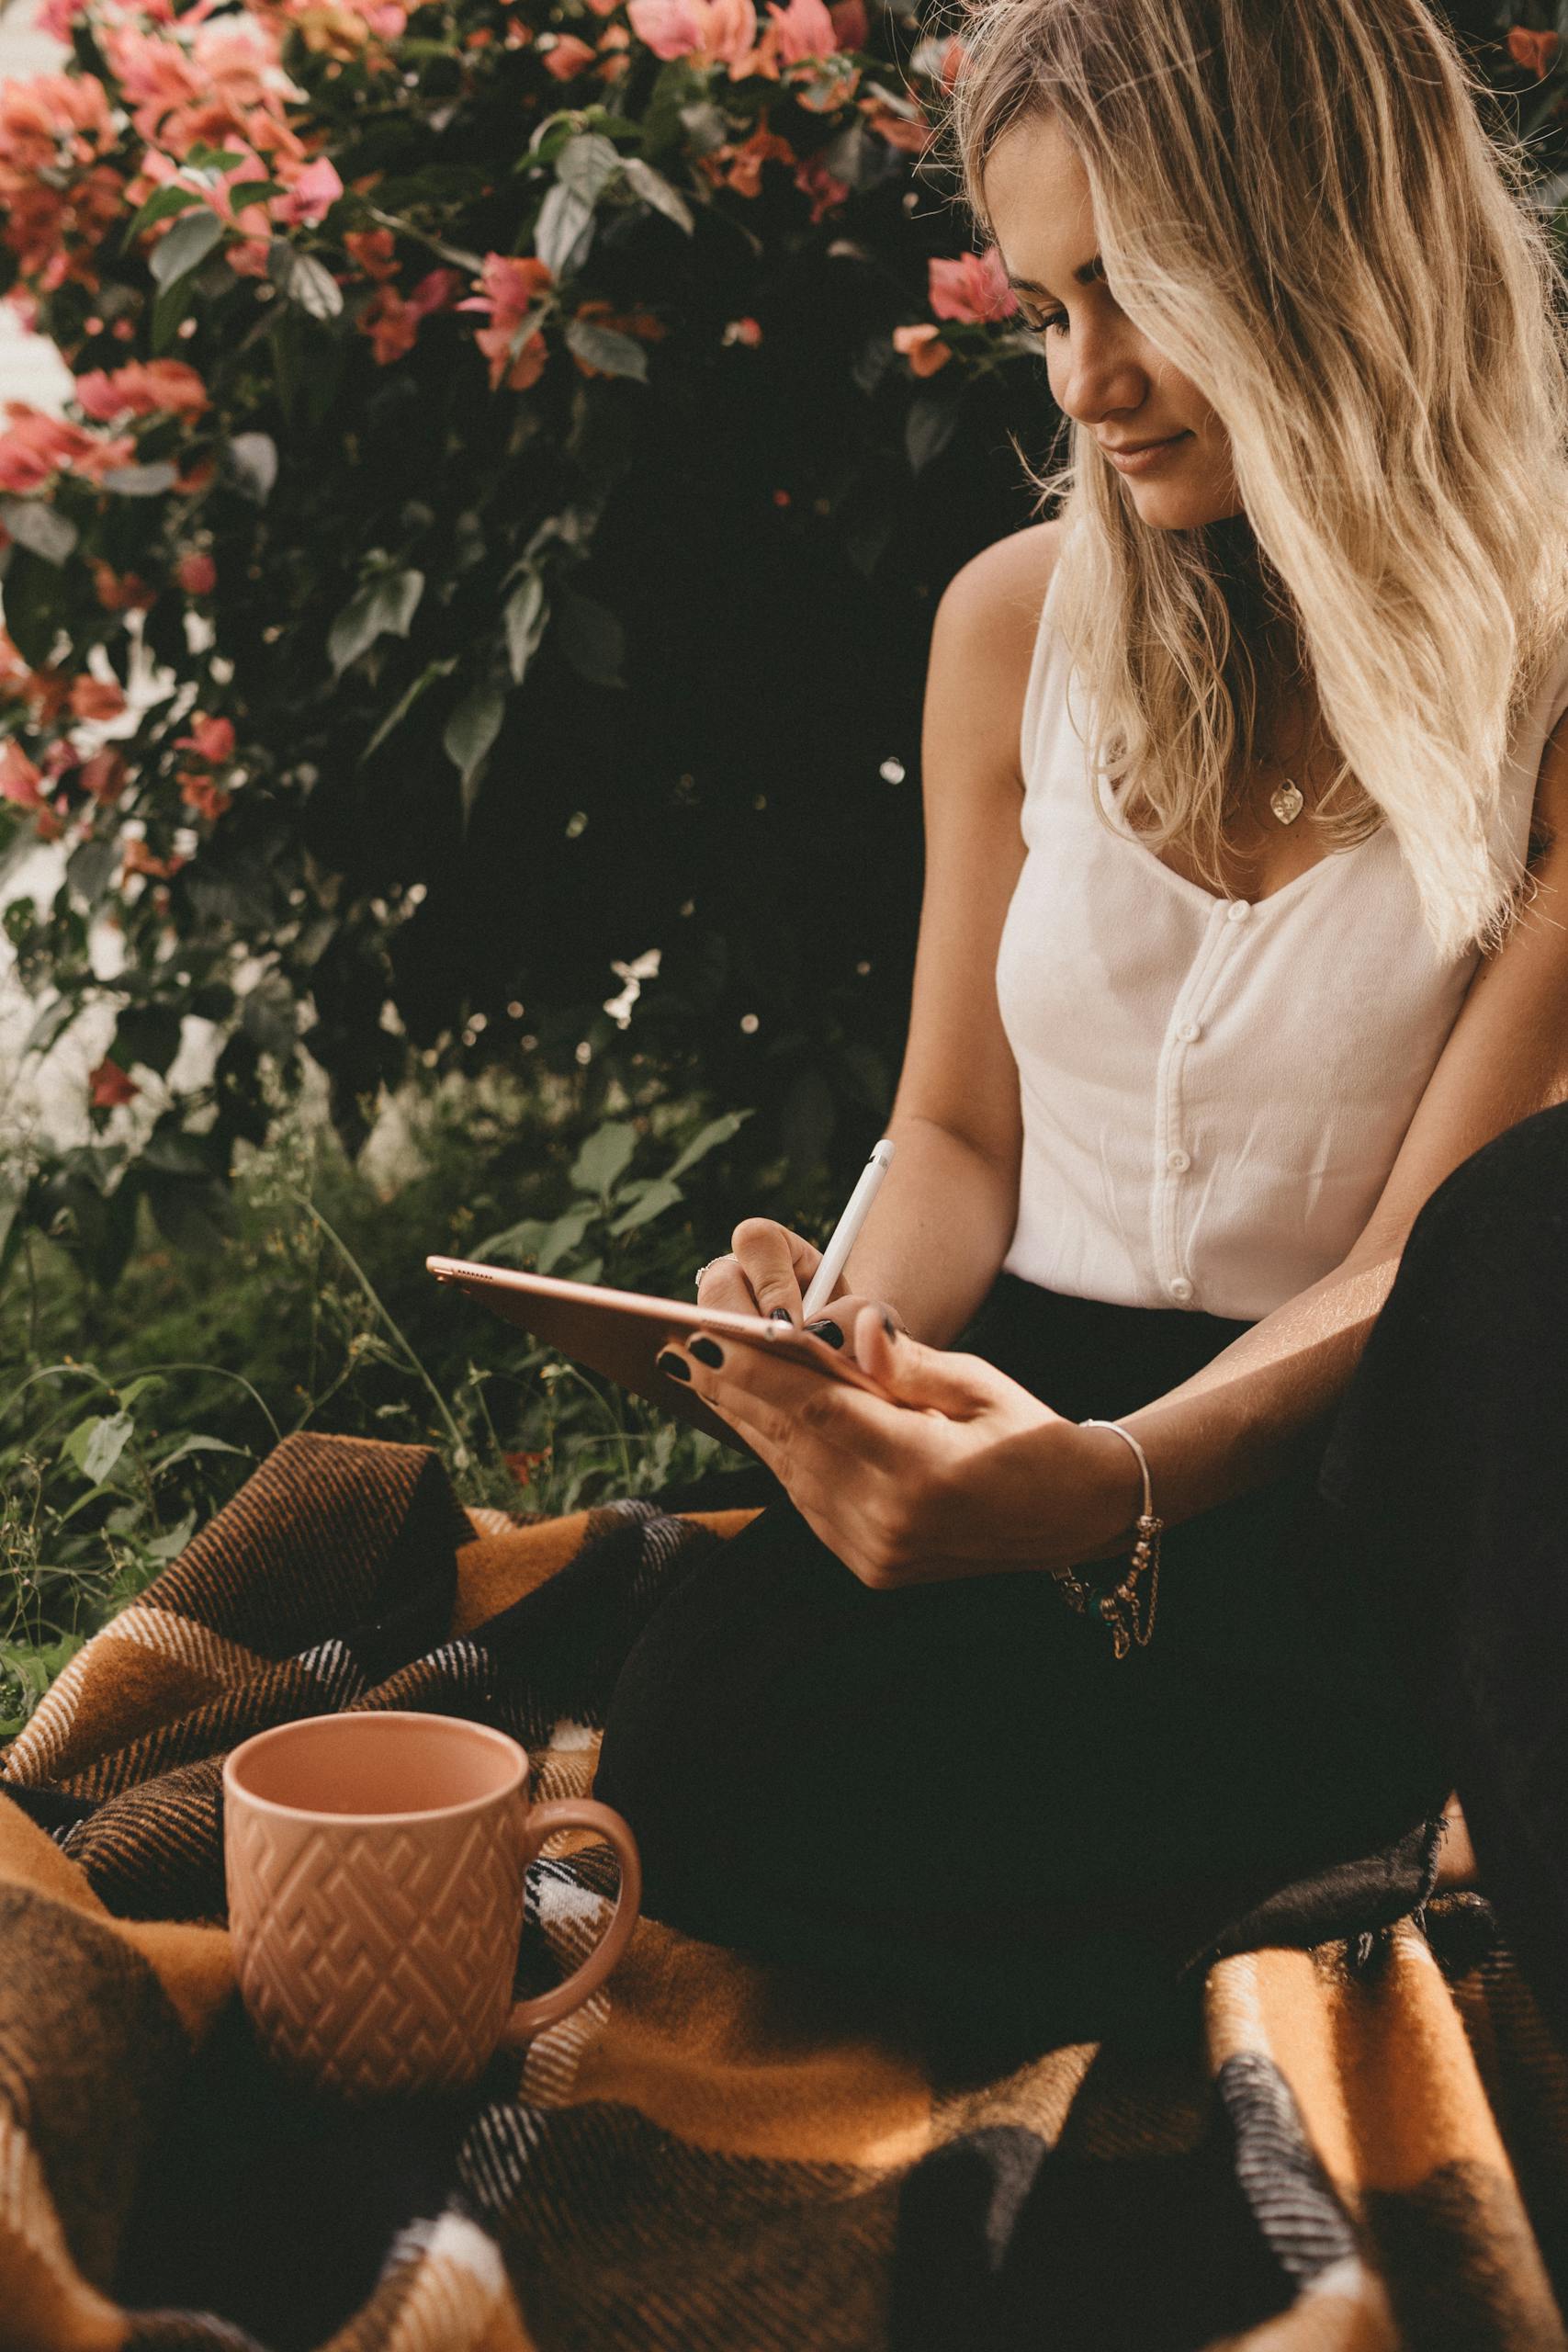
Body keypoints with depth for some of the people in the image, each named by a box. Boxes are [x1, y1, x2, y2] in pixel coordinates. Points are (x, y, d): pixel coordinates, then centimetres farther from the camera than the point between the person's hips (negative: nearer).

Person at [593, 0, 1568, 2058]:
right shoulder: (1017, 623, 5)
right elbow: (958, 1130, 11)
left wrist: (1115, 1481, -32)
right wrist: (870, 1327, -13)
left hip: (1344, 1459, -3)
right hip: (1024, 1401, 4)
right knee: (697, 1765, -28)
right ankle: (1317, 1882, -8)